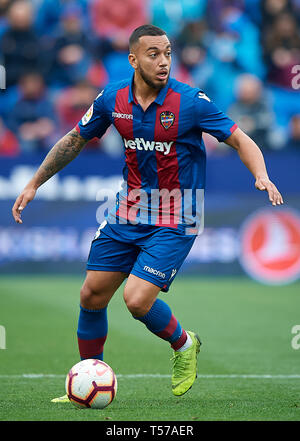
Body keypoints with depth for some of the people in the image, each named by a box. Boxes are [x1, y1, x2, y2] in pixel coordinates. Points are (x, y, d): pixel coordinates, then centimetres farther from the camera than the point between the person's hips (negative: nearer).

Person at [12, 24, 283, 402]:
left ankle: (183, 345, 13)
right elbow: (74, 141, 12)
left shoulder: (189, 101, -16)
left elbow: (240, 140, -10)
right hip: (129, 210, 5)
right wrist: (34, 184, 13)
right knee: (92, 295, 4)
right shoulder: (112, 99, -3)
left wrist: (261, 177, -29)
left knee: (137, 299, -18)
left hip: (175, 219, -5)